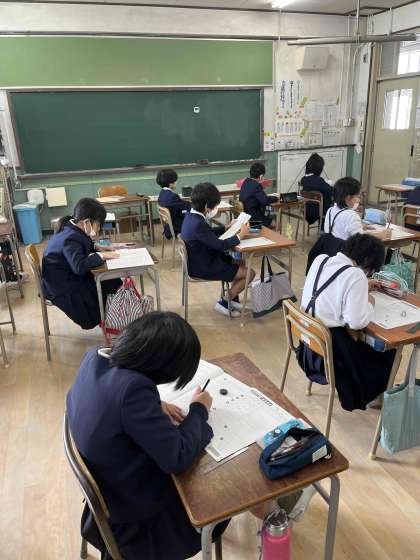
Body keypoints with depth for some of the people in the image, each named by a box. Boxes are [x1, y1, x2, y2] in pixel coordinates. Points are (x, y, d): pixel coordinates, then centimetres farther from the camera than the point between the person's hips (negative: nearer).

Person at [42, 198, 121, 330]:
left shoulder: (71, 229, 1)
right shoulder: (70, 238, -28)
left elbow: (79, 249, 20)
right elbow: (79, 266, -39)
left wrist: (95, 247, 2)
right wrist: (101, 256, -28)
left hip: (69, 275, 9)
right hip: (61, 287, -9)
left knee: (114, 282, 2)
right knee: (111, 286, -10)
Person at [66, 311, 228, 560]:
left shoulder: (95, 356, -13)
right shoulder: (132, 387, -38)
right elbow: (177, 458, -30)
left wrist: (155, 407, -4)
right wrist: (199, 410, -15)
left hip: (108, 478, 7)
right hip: (131, 502, -7)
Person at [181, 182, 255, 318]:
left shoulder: (191, 216, 1)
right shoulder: (198, 224, -30)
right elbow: (220, 245, -28)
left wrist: (227, 227, 13)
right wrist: (240, 235, -15)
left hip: (200, 260, 10)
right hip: (203, 268, -10)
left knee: (241, 263, 20)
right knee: (250, 273, -4)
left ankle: (234, 299, 25)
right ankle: (224, 303, 7)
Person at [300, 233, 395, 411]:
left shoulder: (320, 259, 0)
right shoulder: (355, 275, -22)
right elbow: (357, 322, -23)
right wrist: (369, 303, -4)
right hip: (330, 343, -7)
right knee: (387, 348, 16)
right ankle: (363, 395, 36)